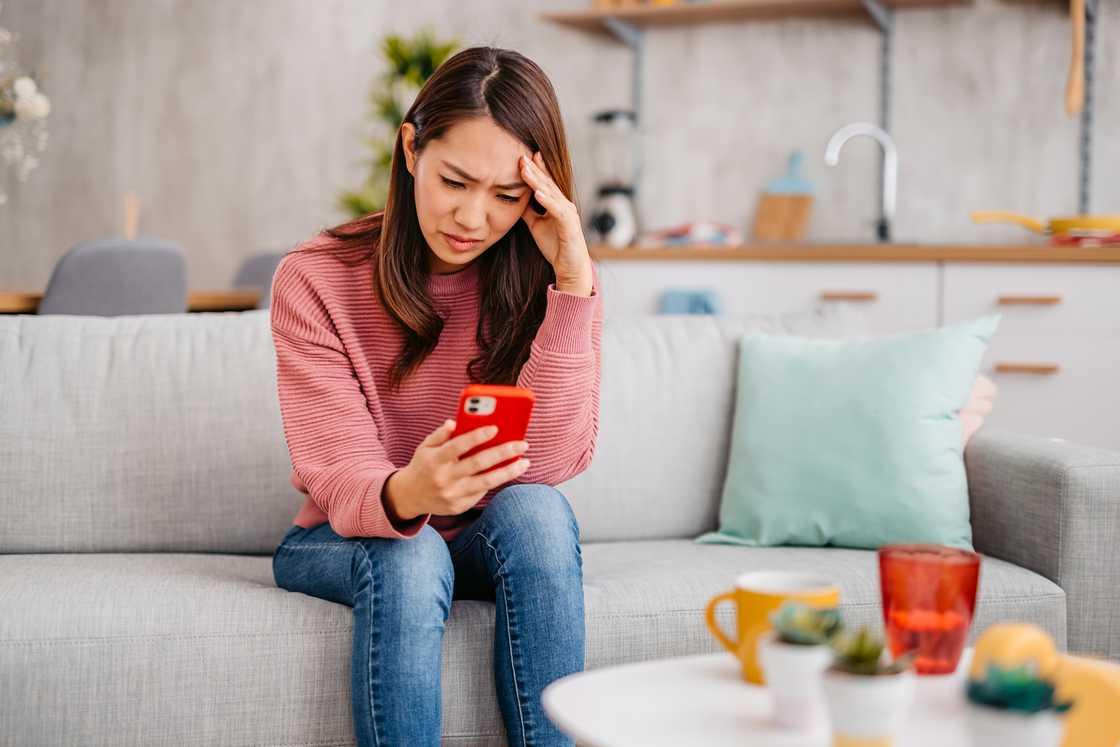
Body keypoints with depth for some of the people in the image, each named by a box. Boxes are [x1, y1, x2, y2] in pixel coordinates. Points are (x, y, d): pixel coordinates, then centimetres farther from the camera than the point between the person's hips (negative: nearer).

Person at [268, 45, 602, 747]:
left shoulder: (557, 280, -9)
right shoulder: (315, 280, -14)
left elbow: (552, 465, -21)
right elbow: (340, 482, -20)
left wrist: (572, 285, -29)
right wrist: (405, 494, -45)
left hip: (495, 541, 2)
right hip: (346, 540, -1)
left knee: (535, 511, -31)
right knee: (408, 556, -34)